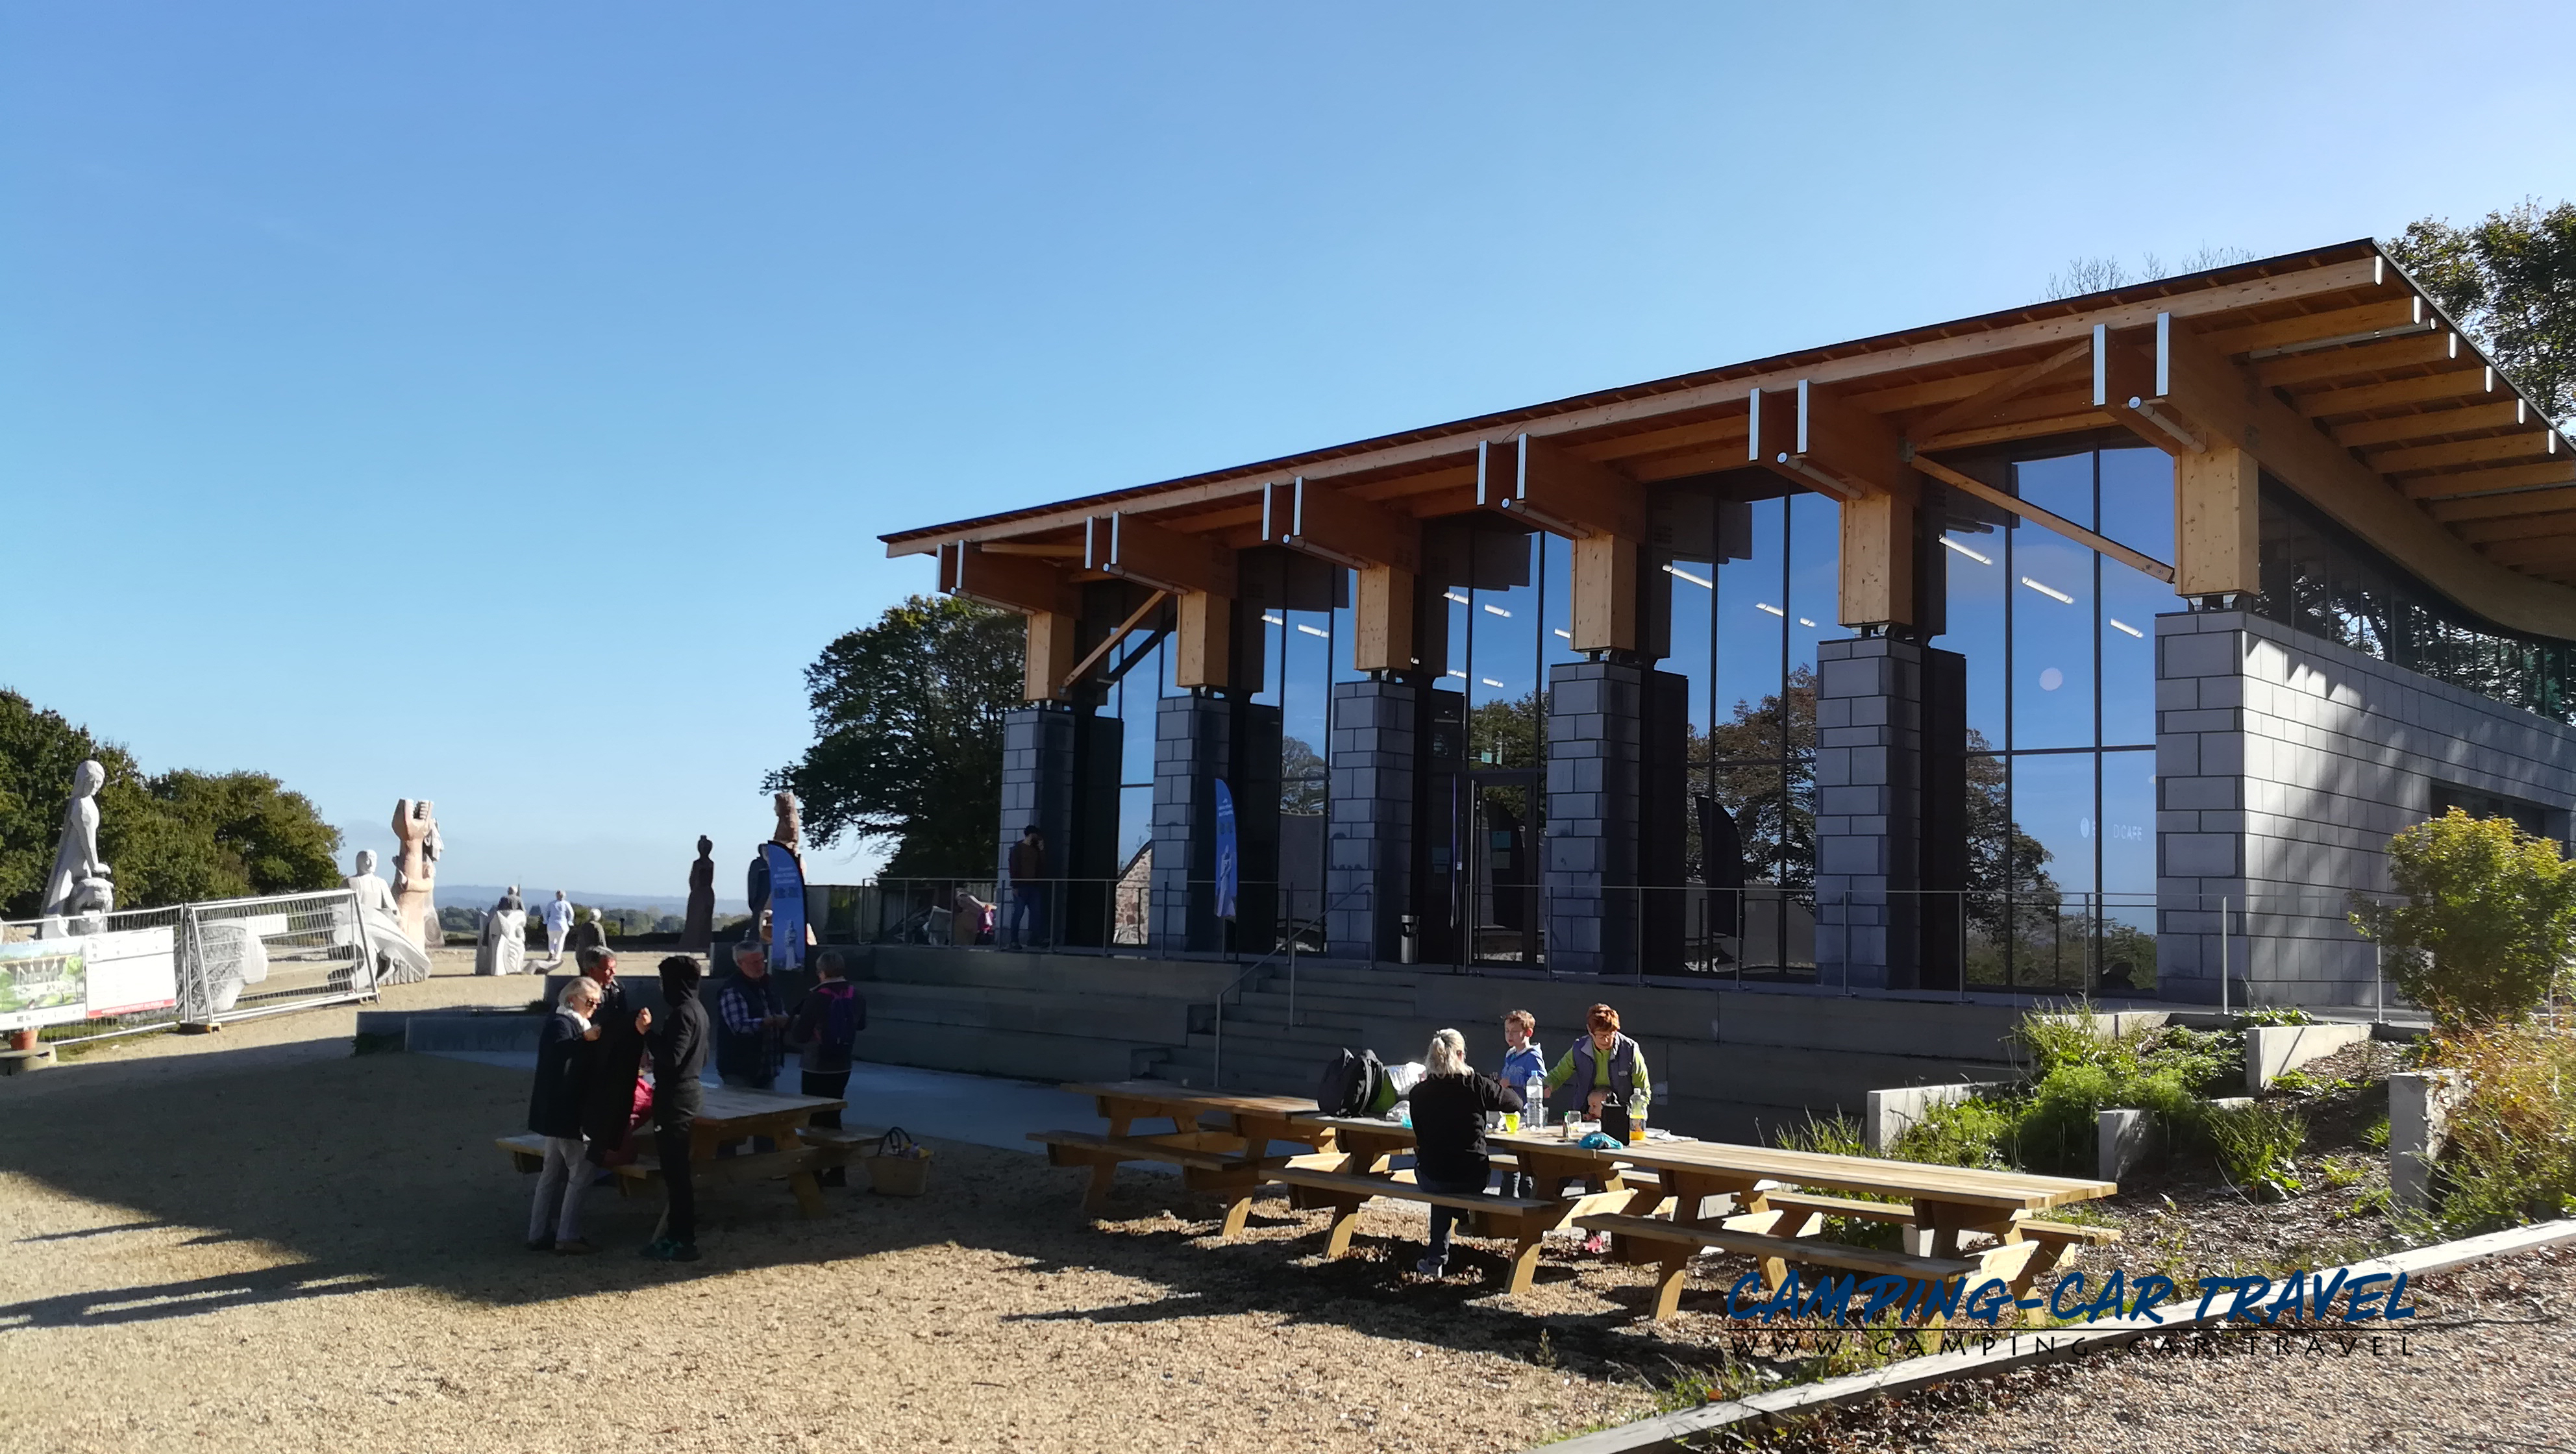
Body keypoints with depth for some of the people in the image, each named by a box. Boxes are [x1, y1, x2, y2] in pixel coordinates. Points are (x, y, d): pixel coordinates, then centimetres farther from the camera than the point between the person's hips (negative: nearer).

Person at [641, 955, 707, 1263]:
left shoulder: (682, 1013, -18)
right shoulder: (697, 1010, 13)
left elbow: (671, 1057, -25)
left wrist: (648, 1031, -15)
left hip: (675, 1097, -10)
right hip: (689, 1090, 10)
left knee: (675, 1171, -6)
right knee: (676, 1169, 16)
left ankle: (683, 1241, -3)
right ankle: (677, 1233, 22)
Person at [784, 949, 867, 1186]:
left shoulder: (816, 998, -20)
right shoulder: (854, 995, -1)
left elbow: (799, 1035, -17)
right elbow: (862, 1024, 16)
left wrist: (793, 1023, 3)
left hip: (816, 1069, -6)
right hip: (842, 1067, 6)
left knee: (816, 1119, 2)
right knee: (833, 1117, 16)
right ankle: (837, 1172, 19)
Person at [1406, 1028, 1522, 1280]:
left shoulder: (1418, 1093, -4)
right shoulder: (1477, 1085, -9)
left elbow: (1419, 1139, 8)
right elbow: (1515, 1102, 7)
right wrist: (1497, 1085, 27)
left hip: (1431, 1178, 1)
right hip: (1472, 1178, -1)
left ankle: (1436, 1258, 35)